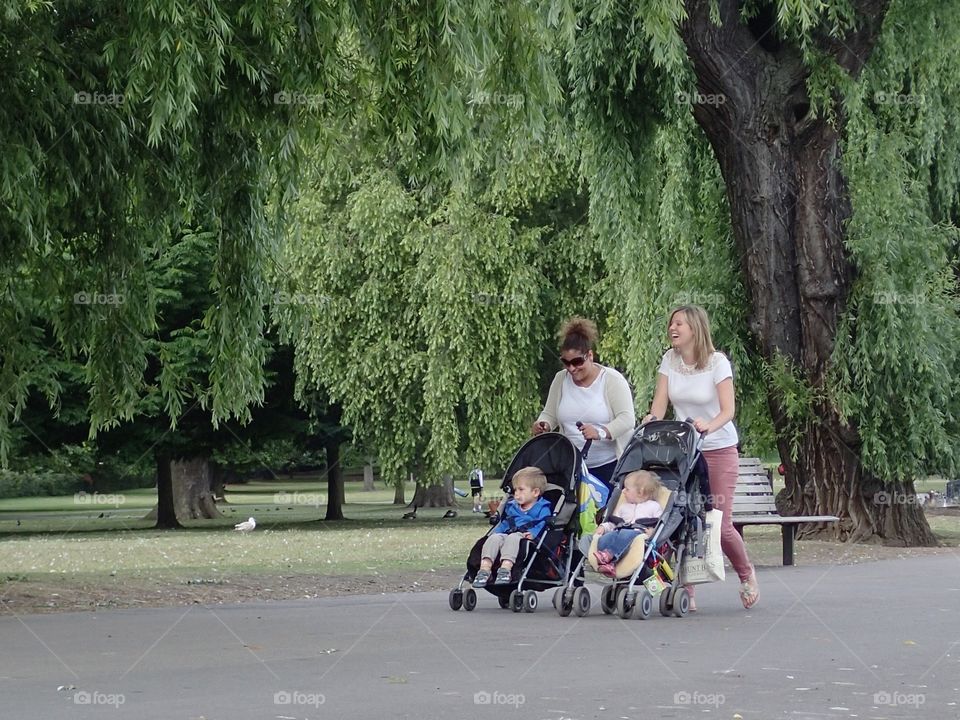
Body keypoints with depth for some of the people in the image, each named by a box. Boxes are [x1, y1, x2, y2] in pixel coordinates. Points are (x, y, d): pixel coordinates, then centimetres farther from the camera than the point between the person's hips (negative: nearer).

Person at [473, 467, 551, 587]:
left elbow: (542, 524, -7)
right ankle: (484, 569, -40)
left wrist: (533, 533, -25)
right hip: (507, 535, 6)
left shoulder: (542, 508, 8)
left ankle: (505, 568, -54)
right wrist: (496, 532, 10)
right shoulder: (511, 507, 28)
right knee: (494, 538, -26)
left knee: (513, 538, -37)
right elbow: (503, 524, 31)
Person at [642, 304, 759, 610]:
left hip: (719, 450, -3)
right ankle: (686, 592, -2)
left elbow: (728, 410, -16)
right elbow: (659, 404, -3)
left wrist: (709, 425, -36)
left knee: (720, 522, -6)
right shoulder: (669, 360, 2)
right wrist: (652, 419, -25)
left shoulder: (717, 362, -9)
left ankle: (746, 574, 22)